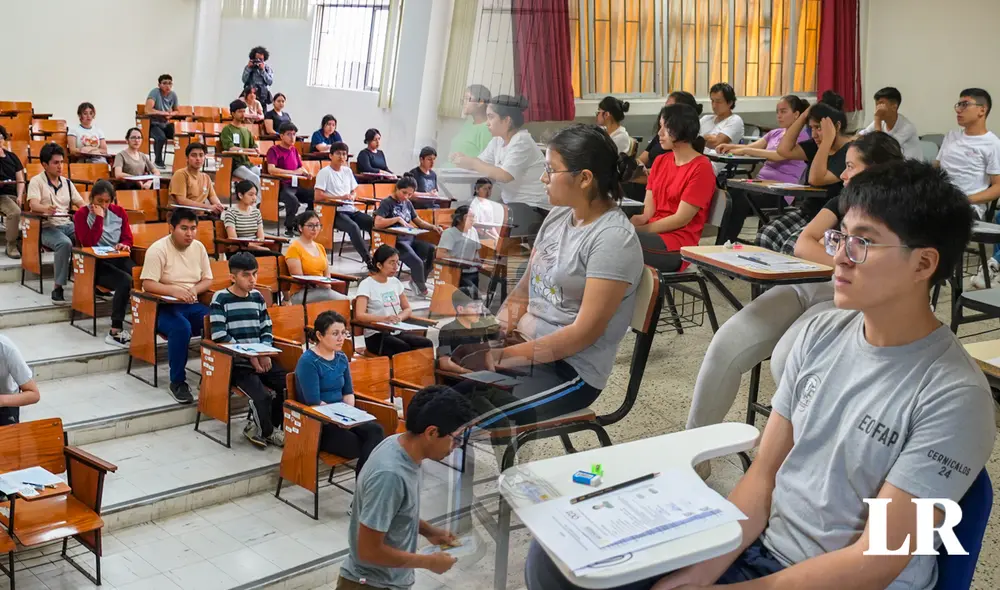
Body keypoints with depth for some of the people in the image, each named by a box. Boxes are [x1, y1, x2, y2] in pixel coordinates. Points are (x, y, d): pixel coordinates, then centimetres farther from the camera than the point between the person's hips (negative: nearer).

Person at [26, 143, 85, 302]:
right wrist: (46, 209, -40)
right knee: (65, 243, -37)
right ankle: (58, 287, -31)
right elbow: (33, 205, -16)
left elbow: (80, 203, 13)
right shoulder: (36, 181, 0)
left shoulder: (67, 182, 16)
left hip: (67, 224, 5)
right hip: (46, 227, -5)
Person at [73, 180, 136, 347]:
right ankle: (115, 331, -30)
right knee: (125, 281, -34)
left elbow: (128, 238, 12)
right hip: (96, 263, -4)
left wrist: (124, 245, -12)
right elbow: (89, 243, -12)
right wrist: (99, 218, -13)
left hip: (118, 258, 4)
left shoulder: (119, 212, 12)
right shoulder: (82, 214, 1)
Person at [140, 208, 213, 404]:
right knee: (181, 328, -36)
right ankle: (177, 382, -20)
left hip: (191, 305, 5)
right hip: (163, 307, -5)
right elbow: (148, 284, -16)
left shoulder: (199, 247, 7)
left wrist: (194, 290, -13)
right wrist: (174, 291, -31)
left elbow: (207, 280, 10)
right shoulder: (158, 249, -10)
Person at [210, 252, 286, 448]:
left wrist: (264, 353, -6)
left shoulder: (257, 297, 11)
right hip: (235, 362, -6)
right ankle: (268, 432, 5)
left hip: (260, 357, 6)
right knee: (262, 395, -25)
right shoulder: (220, 299, -6)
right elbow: (220, 337, -13)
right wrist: (249, 355, -15)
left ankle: (256, 425, 6)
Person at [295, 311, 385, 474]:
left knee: (375, 431, -25)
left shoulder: (341, 358, 10)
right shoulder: (308, 361, -11)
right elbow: (314, 403, -15)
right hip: (317, 424, -6)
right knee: (366, 447, -26)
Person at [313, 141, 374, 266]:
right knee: (353, 226, -34)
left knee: (375, 223, -16)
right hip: (335, 212, -6)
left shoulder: (348, 171, 16)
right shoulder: (324, 172, -3)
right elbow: (318, 195, -11)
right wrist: (340, 197, -14)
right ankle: (368, 260, -34)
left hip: (351, 209, 6)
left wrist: (352, 197, -1)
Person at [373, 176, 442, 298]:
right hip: (395, 241, -7)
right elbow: (377, 223, -19)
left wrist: (433, 227, 1)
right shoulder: (387, 203, -5)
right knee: (417, 262, -27)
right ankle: (422, 290, 1)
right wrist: (397, 219, -21)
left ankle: (417, 281, 6)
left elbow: (419, 222, 19)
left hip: (409, 238, 7)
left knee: (433, 251, -13)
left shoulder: (407, 203, 16)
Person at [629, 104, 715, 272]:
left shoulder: (701, 167, -8)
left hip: (678, 244, -6)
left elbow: (681, 219, -13)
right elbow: (648, 212, 9)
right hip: (654, 233, 7)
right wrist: (628, 224, -13)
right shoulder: (660, 161, 14)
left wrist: (637, 230, -13)